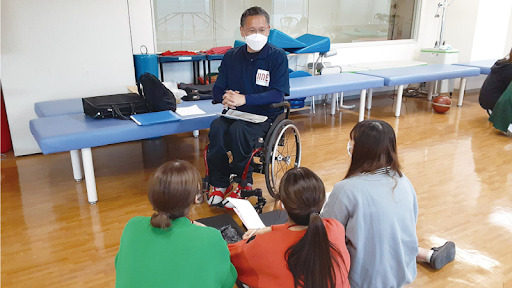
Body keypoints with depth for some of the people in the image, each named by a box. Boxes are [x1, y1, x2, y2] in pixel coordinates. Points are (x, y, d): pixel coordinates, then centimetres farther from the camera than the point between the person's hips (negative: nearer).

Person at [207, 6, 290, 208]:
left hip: (266, 115, -3)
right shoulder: (231, 56, 8)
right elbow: (217, 90, 9)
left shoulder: (277, 57, -5)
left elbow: (277, 94, -15)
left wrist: (244, 99, -25)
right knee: (216, 127, -28)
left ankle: (242, 181, -9)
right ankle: (218, 183, -12)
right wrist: (225, 98, -16)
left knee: (238, 130, -32)